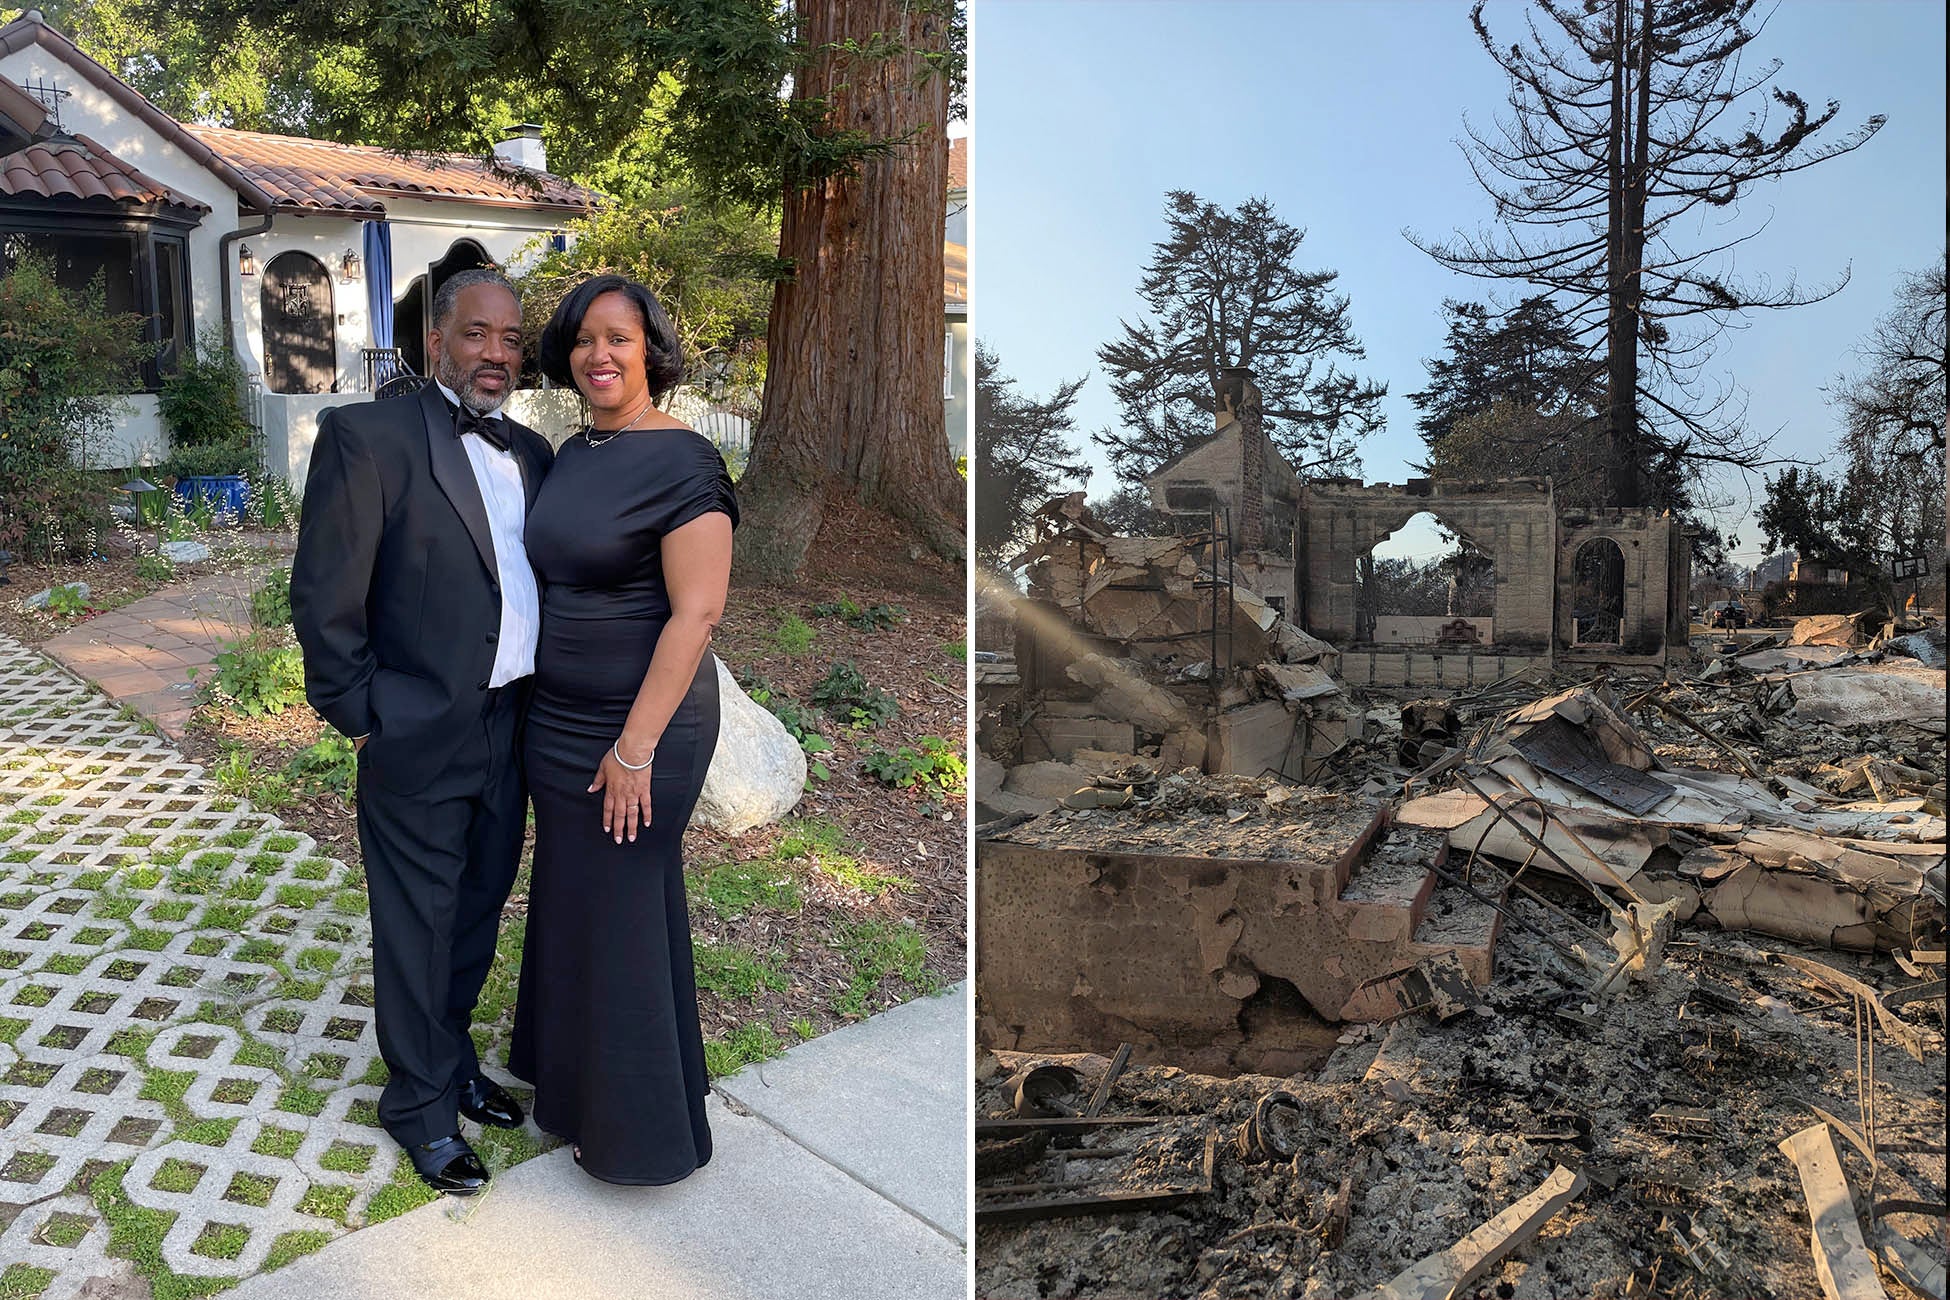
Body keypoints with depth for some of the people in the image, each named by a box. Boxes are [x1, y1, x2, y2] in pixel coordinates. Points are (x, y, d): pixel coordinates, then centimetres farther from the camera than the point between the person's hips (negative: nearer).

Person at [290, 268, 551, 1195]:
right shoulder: (368, 437, -11)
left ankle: (451, 1058, 42)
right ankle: (421, 1104, 28)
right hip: (419, 738, -6)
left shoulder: (532, 454, 8)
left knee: (478, 910, 20)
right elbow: (324, 598, -12)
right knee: (417, 927, 9)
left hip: (513, 729, 6)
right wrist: (363, 719, -10)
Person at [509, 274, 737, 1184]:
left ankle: (641, 1131, 24)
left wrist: (637, 747, -22)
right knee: (570, 903, 20)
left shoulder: (682, 463, -17)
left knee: (619, 917, 4)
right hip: (563, 724, 8)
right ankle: (573, 1082, 42)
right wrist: (543, 716, 14)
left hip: (637, 731, -8)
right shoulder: (575, 454, 9)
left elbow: (697, 610, -22)